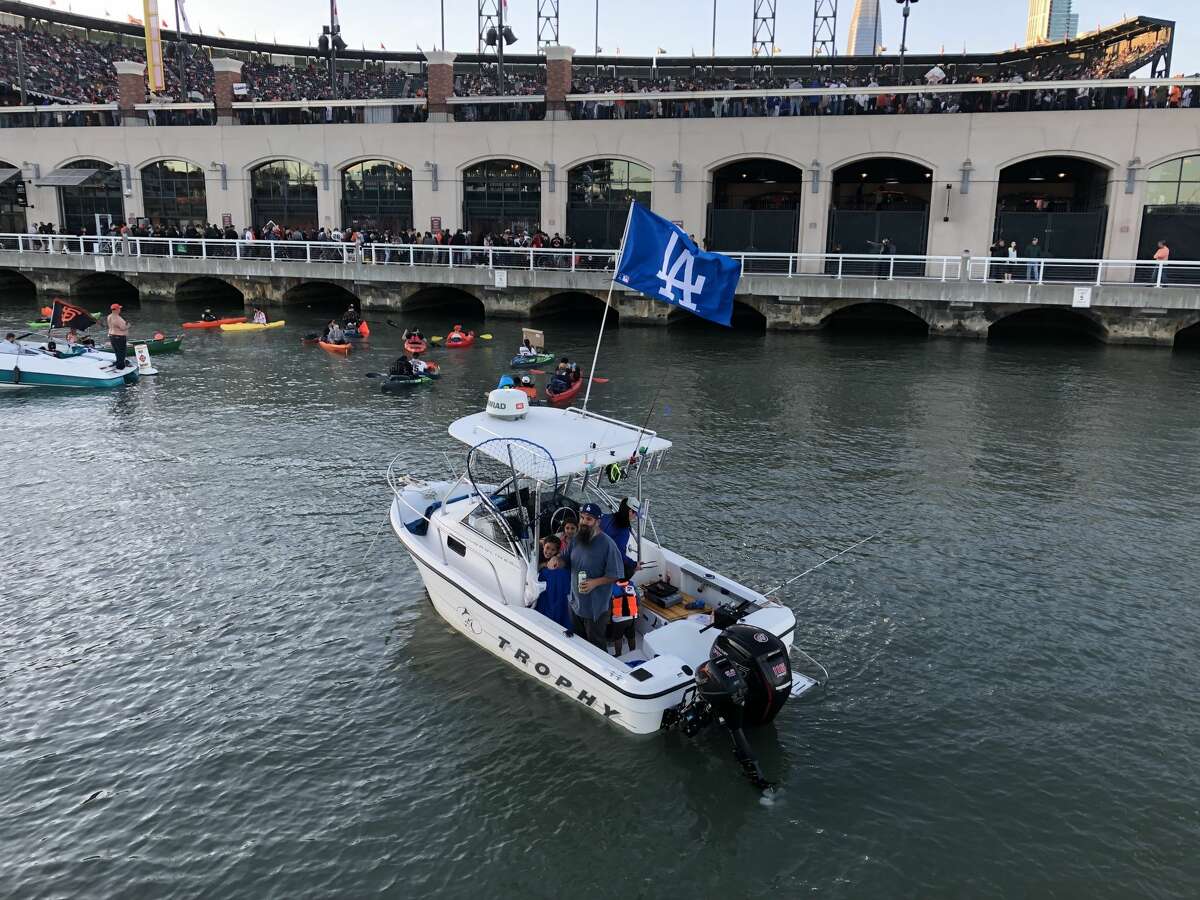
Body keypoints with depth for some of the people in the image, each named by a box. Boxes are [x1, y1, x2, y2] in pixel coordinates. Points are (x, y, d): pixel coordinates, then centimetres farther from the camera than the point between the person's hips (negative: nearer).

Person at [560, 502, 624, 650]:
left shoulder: (607, 544, -21)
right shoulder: (577, 539, -1)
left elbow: (616, 575, -18)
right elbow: (565, 560, 12)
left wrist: (595, 582, -28)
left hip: (596, 607, -7)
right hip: (576, 603, 7)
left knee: (596, 645, 10)